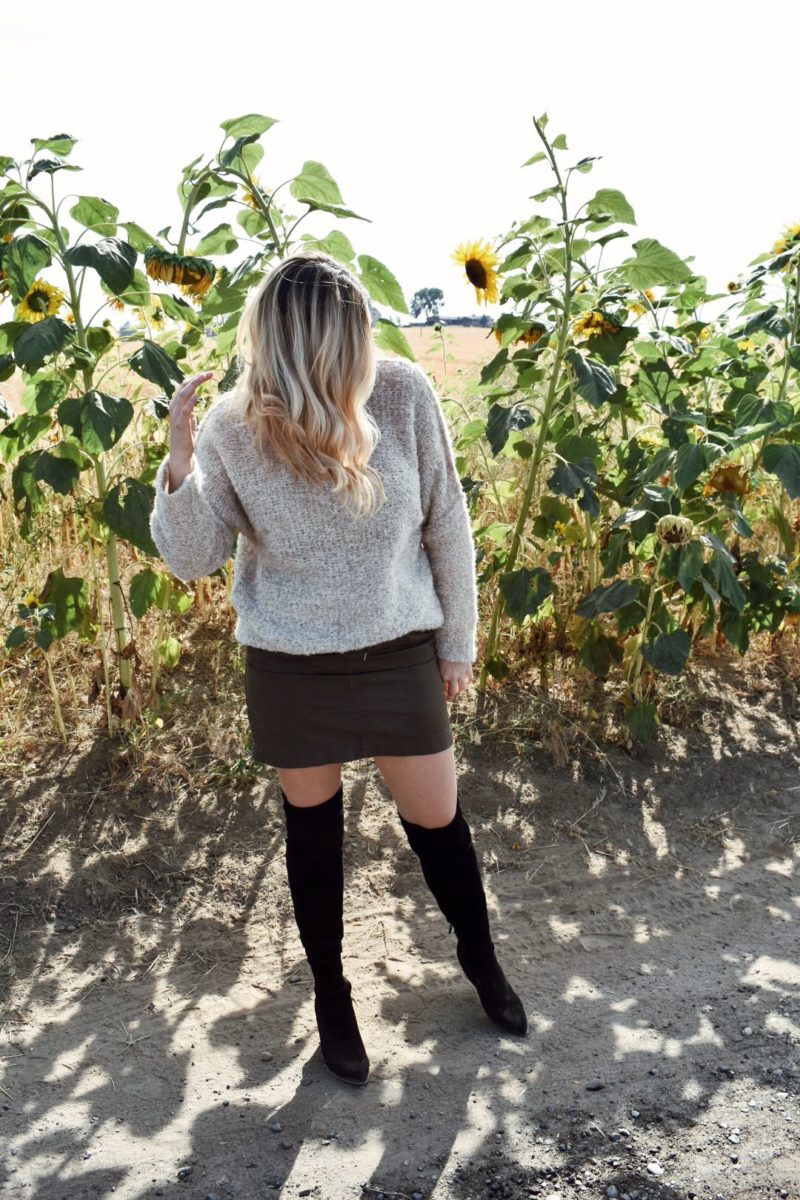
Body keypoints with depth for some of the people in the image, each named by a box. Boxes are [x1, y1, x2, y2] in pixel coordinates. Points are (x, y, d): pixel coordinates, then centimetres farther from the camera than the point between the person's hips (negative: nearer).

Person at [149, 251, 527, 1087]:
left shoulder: (403, 395, -15)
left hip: (399, 656, 0)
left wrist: (458, 641, 3)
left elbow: (446, 526, -4)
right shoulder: (233, 428, -14)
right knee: (312, 831, 16)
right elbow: (192, 560, -8)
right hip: (290, 669, 0)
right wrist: (180, 467, -27)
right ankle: (330, 993, 41)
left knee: (437, 818, 14)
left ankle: (478, 955, 45)